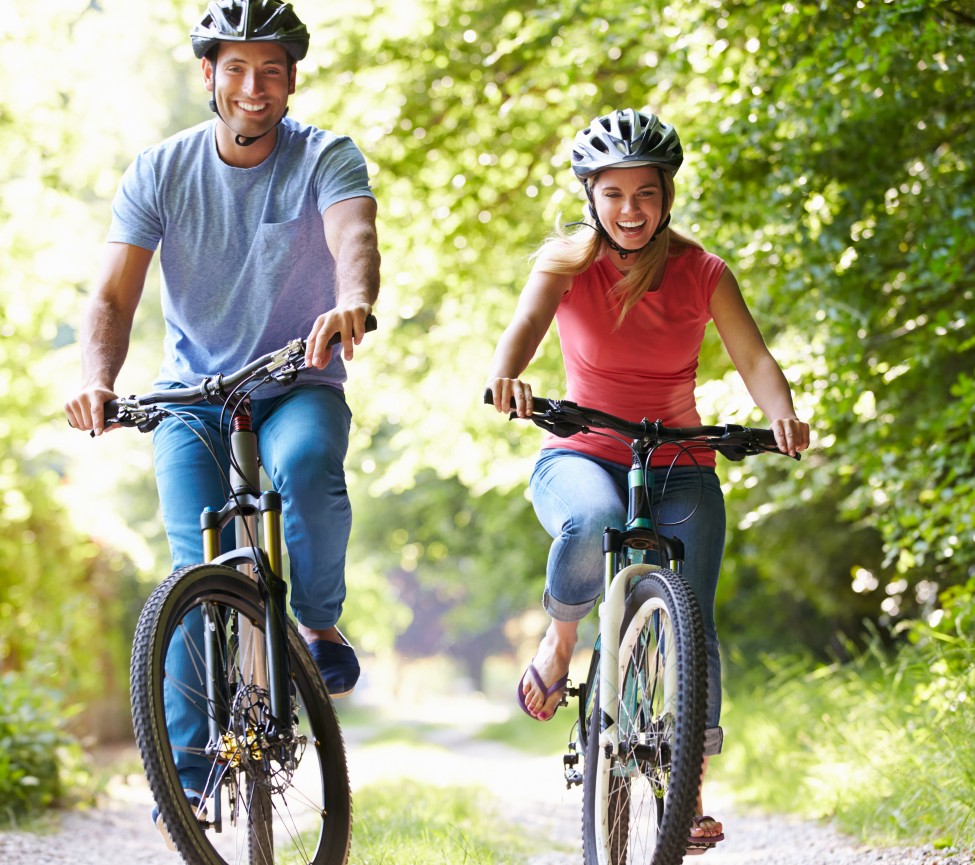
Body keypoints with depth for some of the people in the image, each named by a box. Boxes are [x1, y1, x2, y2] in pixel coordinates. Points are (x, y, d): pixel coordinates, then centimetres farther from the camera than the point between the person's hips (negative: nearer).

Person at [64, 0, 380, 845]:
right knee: (200, 569, -15)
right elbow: (113, 296, -9)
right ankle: (188, 763, -3)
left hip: (298, 384, -1)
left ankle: (321, 621, -10)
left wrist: (352, 303, -54)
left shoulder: (327, 158, -9)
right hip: (193, 394, 1)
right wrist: (97, 379, -30)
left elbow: (354, 237, -30)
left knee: (306, 461, -36)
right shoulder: (159, 172, -4)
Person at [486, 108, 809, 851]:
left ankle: (691, 793, 1)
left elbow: (752, 356, -9)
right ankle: (560, 642, -9)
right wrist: (508, 374, -44)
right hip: (582, 457, -1)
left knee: (692, 625, -12)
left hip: (679, 466, 2)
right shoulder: (567, 262, -4)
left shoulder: (702, 272, -1)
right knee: (593, 522, -37)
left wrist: (783, 414, -31)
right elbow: (526, 324, -20)